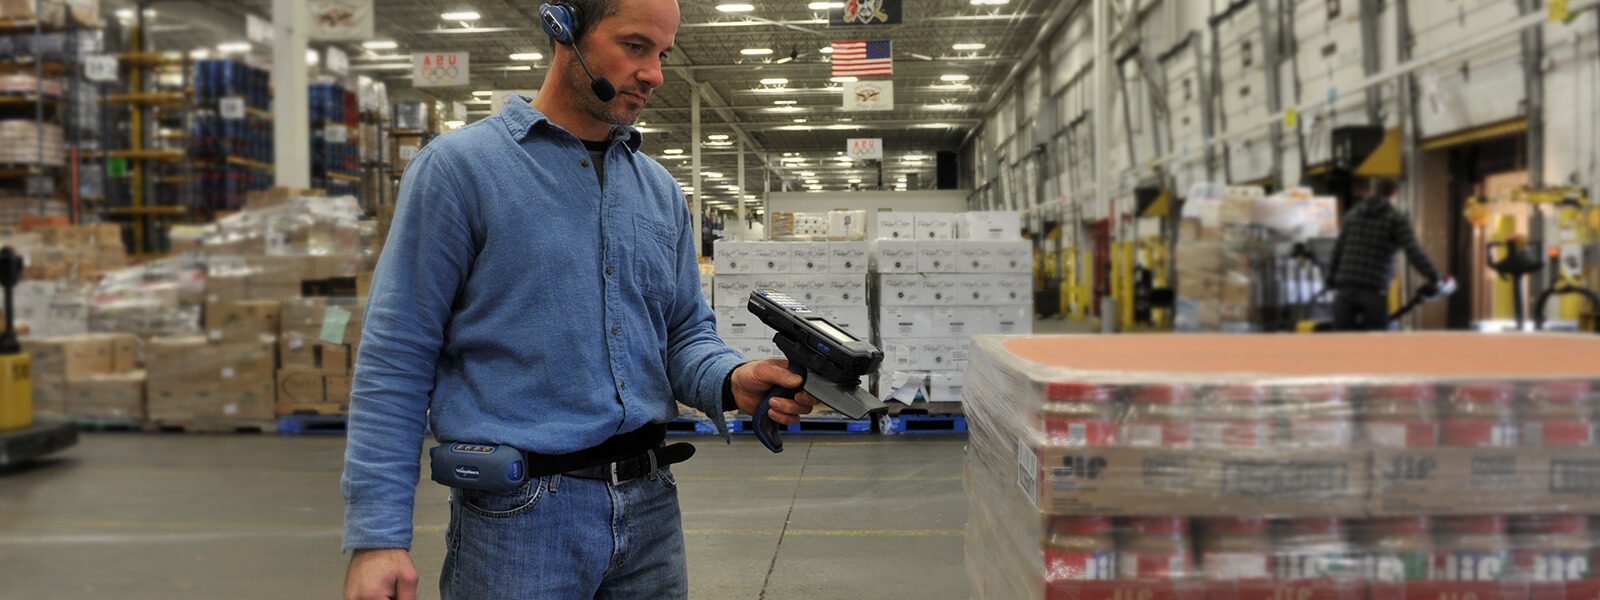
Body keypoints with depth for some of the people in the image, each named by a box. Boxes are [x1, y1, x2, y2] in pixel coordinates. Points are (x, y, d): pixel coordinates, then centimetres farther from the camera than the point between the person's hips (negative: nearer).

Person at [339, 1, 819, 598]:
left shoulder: (660, 190, 12)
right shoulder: (459, 166, -5)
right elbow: (396, 358, -7)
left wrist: (732, 380, -9)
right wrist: (377, 535, -13)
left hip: (649, 504, 6)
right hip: (519, 515, -5)